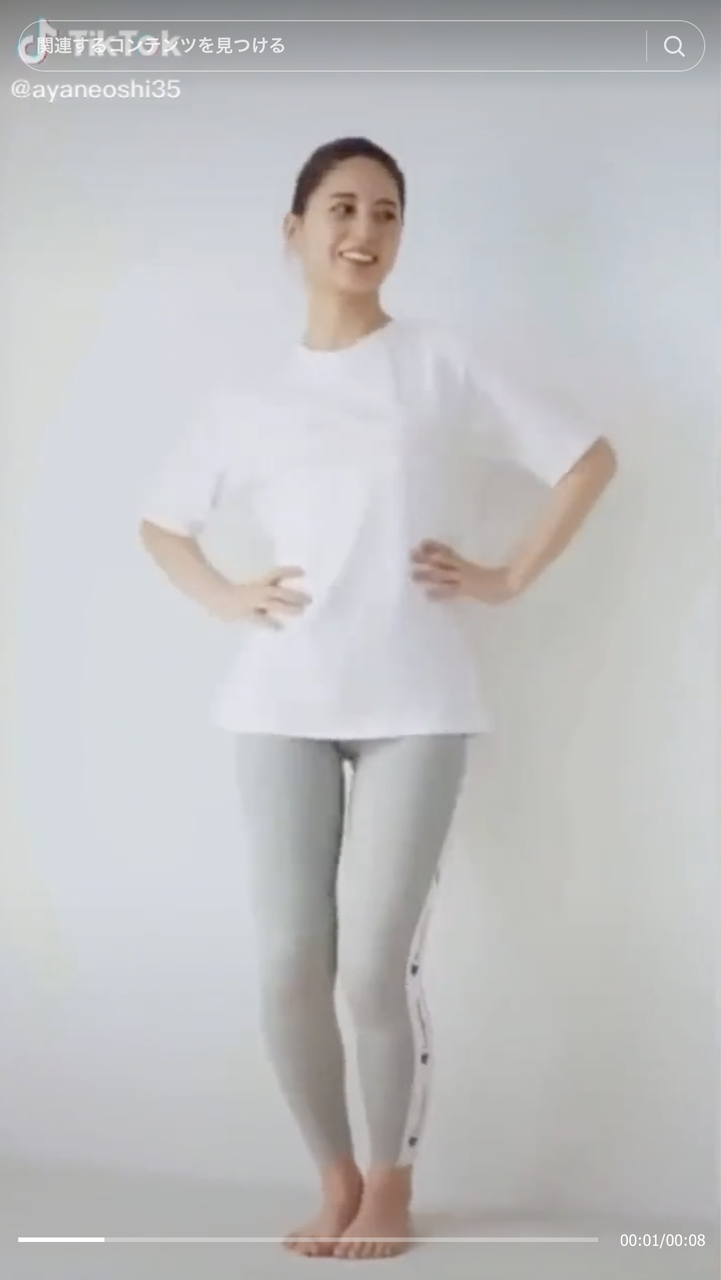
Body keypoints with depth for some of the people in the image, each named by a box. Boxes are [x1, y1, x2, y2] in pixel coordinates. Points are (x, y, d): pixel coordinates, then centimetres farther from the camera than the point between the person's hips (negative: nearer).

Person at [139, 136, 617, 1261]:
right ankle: (337, 1181, 22)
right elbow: (160, 521, 24)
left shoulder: (443, 365, 7)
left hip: (415, 703, -2)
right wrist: (226, 599, 7)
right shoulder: (251, 400, 14)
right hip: (282, 704, 2)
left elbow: (589, 458, 9)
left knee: (378, 966, -5)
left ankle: (392, 1188, 19)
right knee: (290, 964, -1)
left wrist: (510, 579, 2)